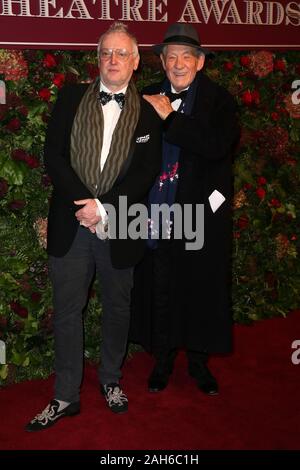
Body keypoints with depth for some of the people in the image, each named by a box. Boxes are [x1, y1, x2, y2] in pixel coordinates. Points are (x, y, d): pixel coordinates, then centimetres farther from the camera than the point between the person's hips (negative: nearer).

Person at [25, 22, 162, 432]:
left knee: (118, 308, 14)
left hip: (120, 228, 0)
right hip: (70, 225, 1)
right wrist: (83, 203, -14)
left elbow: (147, 172, -5)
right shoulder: (71, 98, 4)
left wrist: (104, 208, -16)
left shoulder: (147, 113, 2)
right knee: (67, 311, 6)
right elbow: (53, 155, -2)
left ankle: (111, 380, 35)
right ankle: (66, 396, 19)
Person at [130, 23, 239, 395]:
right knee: (159, 291, 10)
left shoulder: (218, 101, -1)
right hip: (157, 214, 2)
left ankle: (199, 362, 29)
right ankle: (163, 360, 29)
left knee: (200, 289, 9)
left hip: (202, 213, -1)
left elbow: (218, 146, -19)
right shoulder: (148, 99, 6)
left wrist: (170, 117, -17)